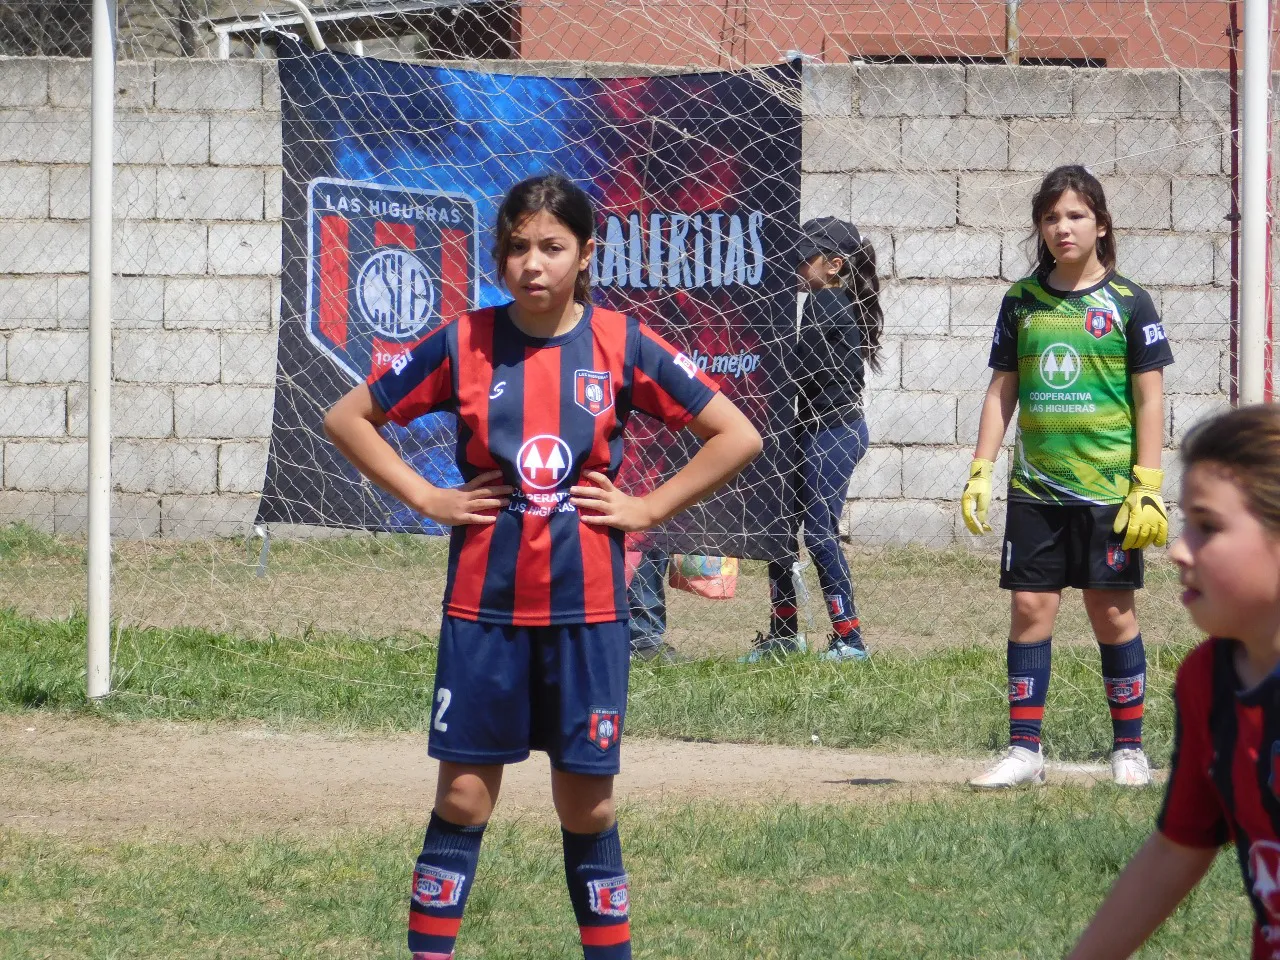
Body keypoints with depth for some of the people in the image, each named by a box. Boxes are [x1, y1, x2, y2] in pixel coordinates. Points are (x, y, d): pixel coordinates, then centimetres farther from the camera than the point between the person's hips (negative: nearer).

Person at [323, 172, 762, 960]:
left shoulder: (622, 346, -3)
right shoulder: (464, 344, -1)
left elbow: (738, 436, 1)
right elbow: (349, 419, 8)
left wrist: (648, 509, -4)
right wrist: (426, 497, 0)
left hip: (584, 608, 0)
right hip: (483, 606, 0)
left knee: (588, 804, 6)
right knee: (463, 798, 2)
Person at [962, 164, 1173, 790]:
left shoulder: (1127, 303, -2)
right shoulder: (1022, 301, 7)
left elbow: (1149, 399, -2)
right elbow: (1002, 391, 12)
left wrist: (1147, 490, -8)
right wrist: (980, 472, 5)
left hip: (1107, 487, -3)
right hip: (1035, 486, 3)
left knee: (1111, 612, 1)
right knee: (1030, 607, 0)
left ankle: (1128, 749, 13)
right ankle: (1024, 750, 4)